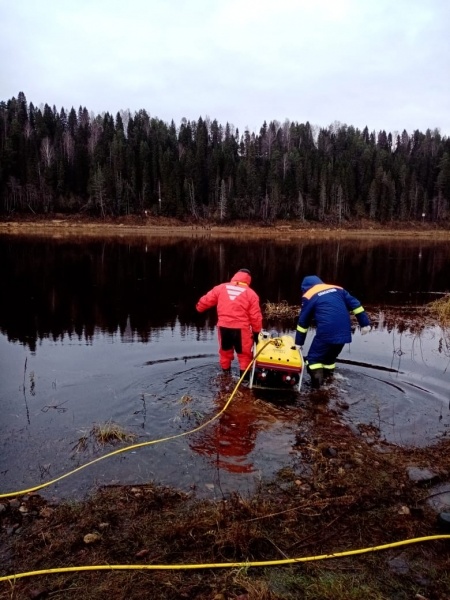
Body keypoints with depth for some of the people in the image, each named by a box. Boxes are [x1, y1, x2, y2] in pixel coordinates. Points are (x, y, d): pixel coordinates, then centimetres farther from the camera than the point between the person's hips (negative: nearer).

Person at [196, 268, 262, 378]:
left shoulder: (220, 288, 6)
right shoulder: (251, 293, -2)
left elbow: (206, 300, 13)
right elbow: (255, 316, -3)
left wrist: (198, 308, 33)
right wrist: (256, 332, 6)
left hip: (223, 327, 3)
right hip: (241, 328, -3)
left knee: (225, 352, 20)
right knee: (244, 354, 10)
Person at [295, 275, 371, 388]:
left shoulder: (309, 296, 7)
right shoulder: (337, 289, 19)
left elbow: (303, 321, 9)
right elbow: (355, 304, 14)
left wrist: (298, 342, 15)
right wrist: (365, 323, 15)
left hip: (326, 333, -6)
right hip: (343, 333, 6)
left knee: (313, 359, 7)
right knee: (330, 357, 26)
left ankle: (317, 384, -8)